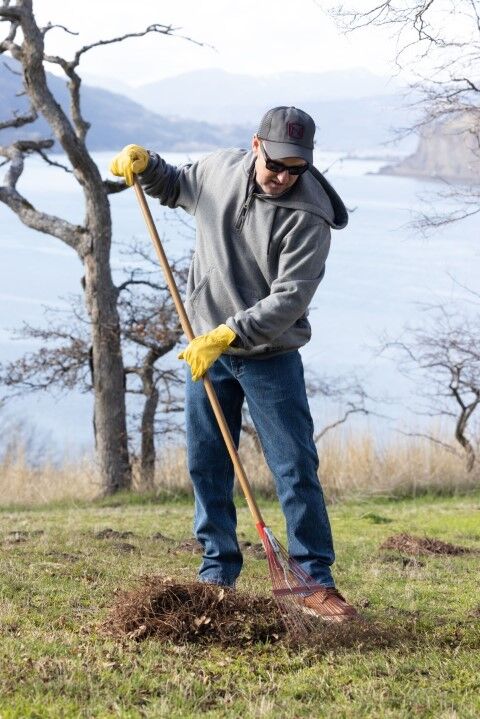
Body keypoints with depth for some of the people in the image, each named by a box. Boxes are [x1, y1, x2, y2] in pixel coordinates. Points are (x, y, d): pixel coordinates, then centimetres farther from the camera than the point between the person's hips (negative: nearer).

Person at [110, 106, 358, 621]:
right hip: (205, 348, 5)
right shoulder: (218, 171, -3)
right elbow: (176, 188, 20)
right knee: (206, 466, 8)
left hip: (270, 357, -4)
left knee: (297, 469, -4)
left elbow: (289, 299, -25)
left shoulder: (308, 217, -20)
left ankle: (316, 582, 3)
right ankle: (218, 573, 19)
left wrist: (227, 334, -33)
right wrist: (145, 166, 0)